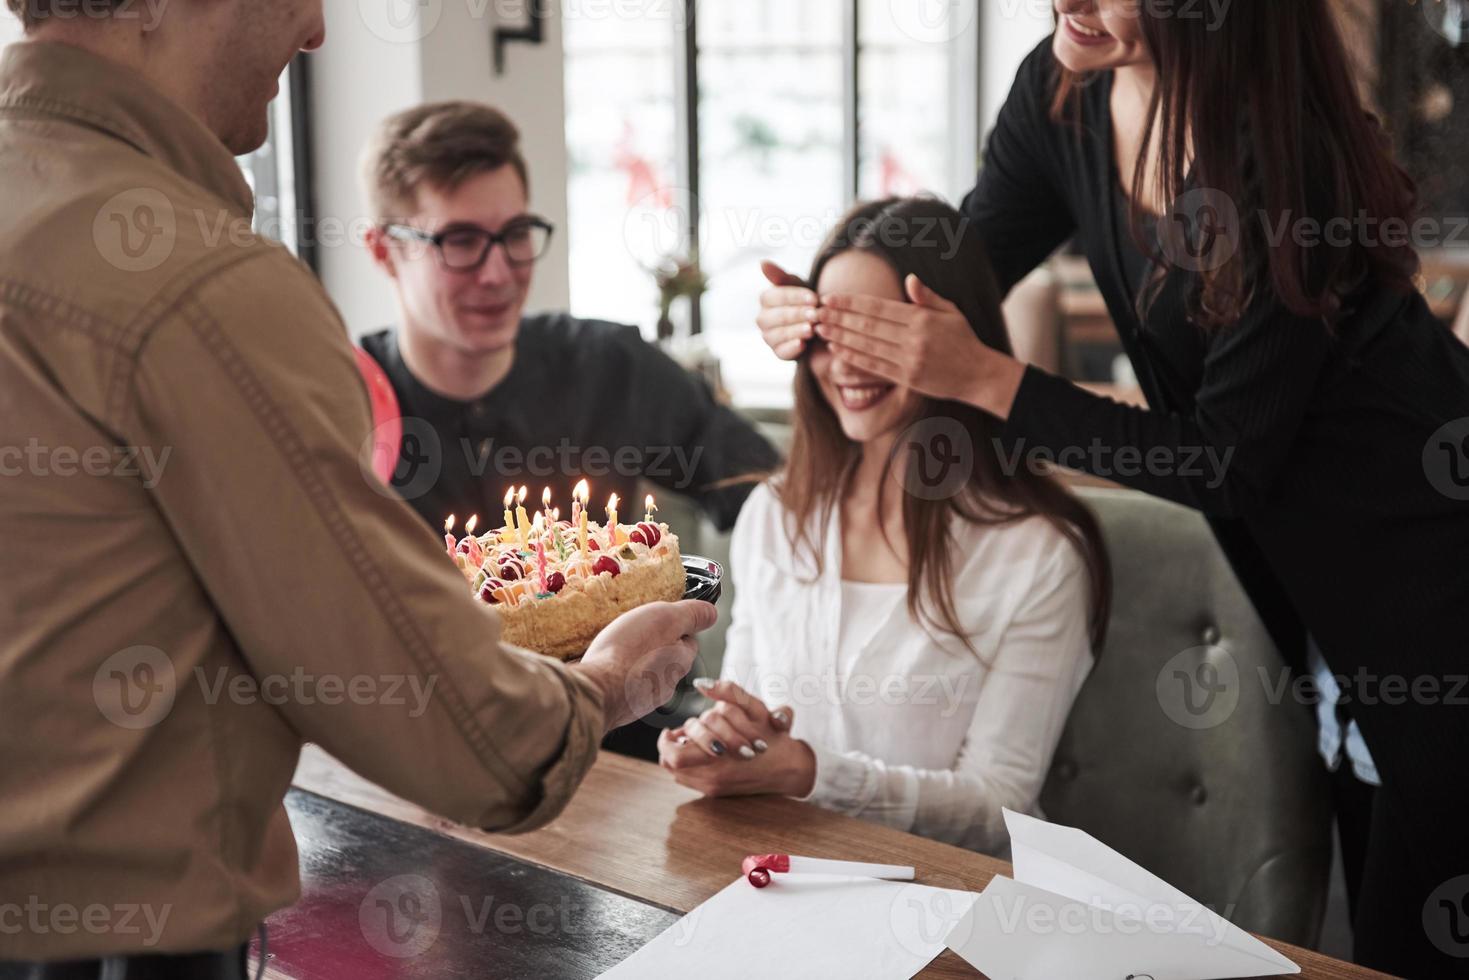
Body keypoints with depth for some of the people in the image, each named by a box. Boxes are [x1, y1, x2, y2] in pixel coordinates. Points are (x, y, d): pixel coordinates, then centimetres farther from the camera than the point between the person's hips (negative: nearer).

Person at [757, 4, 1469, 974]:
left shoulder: (1288, 147, -28)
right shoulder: (1062, 93, -8)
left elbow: (1233, 462, -24)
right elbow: (945, 283, 3)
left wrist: (991, 379, -30)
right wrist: (822, 316, -18)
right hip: (1281, 541, 6)